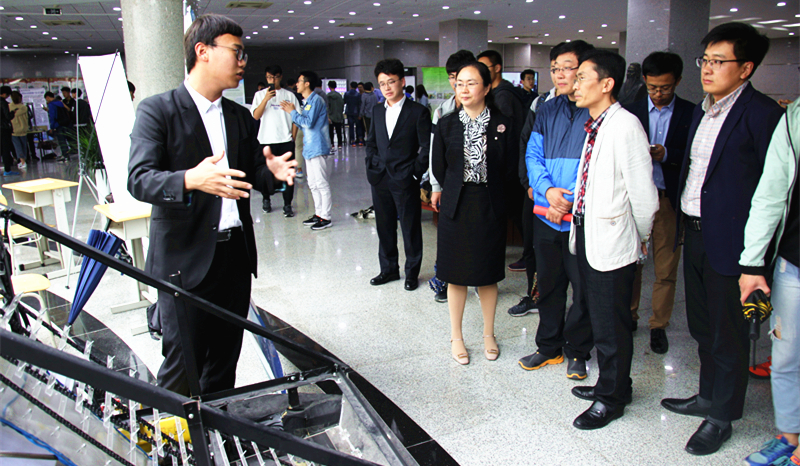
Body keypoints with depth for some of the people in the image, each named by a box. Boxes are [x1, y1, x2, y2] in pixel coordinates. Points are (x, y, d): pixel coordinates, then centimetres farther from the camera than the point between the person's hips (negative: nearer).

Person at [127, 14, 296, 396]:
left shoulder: (241, 117, 14)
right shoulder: (157, 110, -6)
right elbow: (138, 179, -16)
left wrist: (271, 170, -5)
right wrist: (190, 179, -35)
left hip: (235, 254, 6)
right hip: (185, 259, -6)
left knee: (225, 357, 16)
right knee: (182, 363, -1)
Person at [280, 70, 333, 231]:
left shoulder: (316, 100, -12)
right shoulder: (307, 101, 17)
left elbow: (308, 122, -20)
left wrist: (292, 112, -11)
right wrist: (291, 112, 10)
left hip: (318, 148, -10)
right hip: (309, 148, 10)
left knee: (321, 183, -5)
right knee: (313, 184, 14)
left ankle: (326, 217, 0)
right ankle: (318, 213, 23)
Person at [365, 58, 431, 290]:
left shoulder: (418, 112, -6)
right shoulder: (377, 111, 11)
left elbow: (426, 148, -7)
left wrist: (415, 173, -11)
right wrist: (372, 167, 6)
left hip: (405, 181, -5)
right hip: (380, 180, 5)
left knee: (410, 229, 5)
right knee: (384, 228, 14)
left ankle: (412, 272, 19)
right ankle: (388, 269, 28)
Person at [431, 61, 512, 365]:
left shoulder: (502, 124, -2)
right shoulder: (446, 124, 1)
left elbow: (510, 168, 1)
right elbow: (439, 169, 6)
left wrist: (489, 191, 2)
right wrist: (457, 191, 6)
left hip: (490, 209, -1)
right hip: (456, 208, 1)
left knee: (487, 276, 10)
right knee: (456, 276, 8)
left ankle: (488, 334, 29)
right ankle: (456, 337, 24)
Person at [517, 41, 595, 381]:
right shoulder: (547, 111, 10)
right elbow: (533, 155, 5)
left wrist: (572, 201, -19)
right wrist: (547, 189, -13)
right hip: (546, 214, 5)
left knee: (583, 287, 7)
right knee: (548, 284, 15)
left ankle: (577, 351, 27)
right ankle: (549, 347, 32)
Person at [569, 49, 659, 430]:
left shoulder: (625, 126, -18)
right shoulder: (594, 125, 10)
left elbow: (642, 192, -15)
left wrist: (641, 238, -4)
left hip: (612, 241, -8)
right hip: (585, 234, 9)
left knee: (611, 324, 6)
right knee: (599, 317, 20)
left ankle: (612, 398, 24)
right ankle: (609, 383, 38)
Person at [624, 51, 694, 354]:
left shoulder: (690, 114, 3)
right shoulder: (631, 111, 6)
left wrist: (666, 154, -16)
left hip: (670, 199, -1)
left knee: (666, 268, 5)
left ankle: (659, 325, 19)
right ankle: (629, 315, 25)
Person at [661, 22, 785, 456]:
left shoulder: (761, 112, -14)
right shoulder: (702, 111, 11)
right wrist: (681, 221, 13)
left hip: (729, 241, -8)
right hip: (694, 235, 8)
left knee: (728, 335, 7)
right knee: (703, 327, 20)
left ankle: (721, 417, 24)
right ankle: (708, 396, 39)